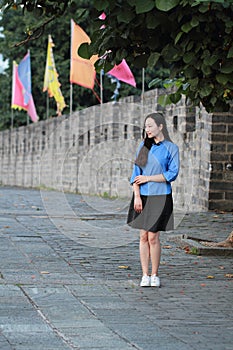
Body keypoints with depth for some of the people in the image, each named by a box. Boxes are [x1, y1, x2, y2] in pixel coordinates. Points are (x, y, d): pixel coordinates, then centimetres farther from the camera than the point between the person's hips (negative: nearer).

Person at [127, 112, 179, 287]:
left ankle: (155, 275, 8)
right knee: (144, 237, 3)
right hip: (142, 197, 4)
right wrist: (136, 196, -4)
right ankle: (145, 275, 9)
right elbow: (136, 172, 6)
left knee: (153, 237, -4)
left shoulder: (171, 148, -2)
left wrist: (147, 178, -9)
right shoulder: (144, 146, 9)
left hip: (160, 197, -3)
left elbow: (172, 174, -9)